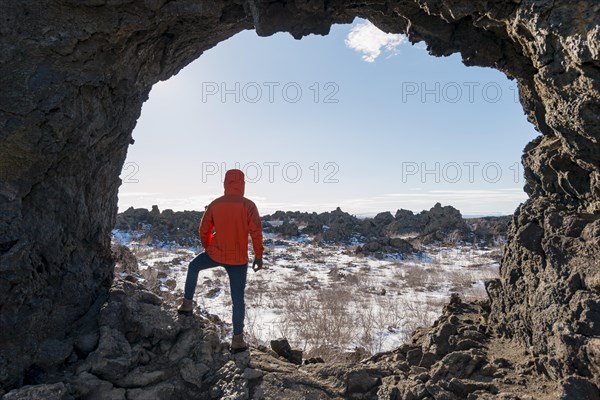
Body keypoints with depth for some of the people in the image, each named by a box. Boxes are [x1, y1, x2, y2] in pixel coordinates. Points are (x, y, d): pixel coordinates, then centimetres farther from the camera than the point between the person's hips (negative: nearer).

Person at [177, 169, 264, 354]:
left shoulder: (214, 205, -1)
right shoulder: (248, 205, -10)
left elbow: (204, 230, 6)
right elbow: (256, 232, -13)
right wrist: (258, 256, -3)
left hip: (215, 253, 2)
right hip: (239, 259, -2)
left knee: (193, 266, 32)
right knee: (238, 298, 7)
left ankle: (187, 303, 32)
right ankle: (238, 340, 12)